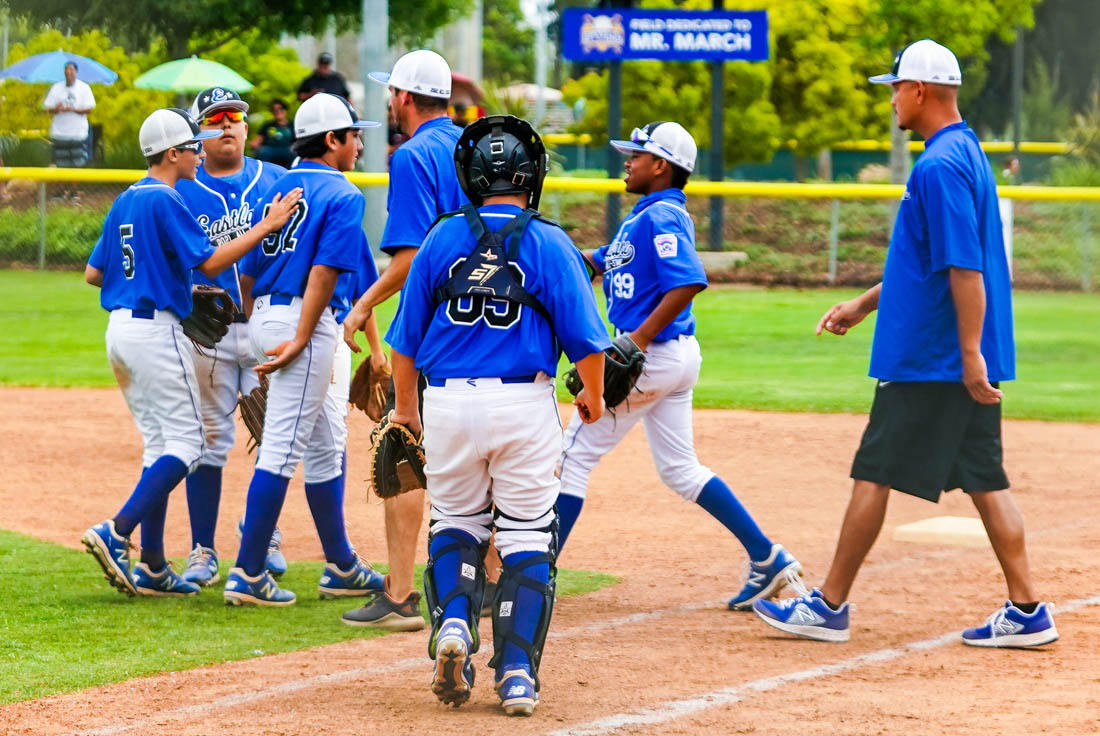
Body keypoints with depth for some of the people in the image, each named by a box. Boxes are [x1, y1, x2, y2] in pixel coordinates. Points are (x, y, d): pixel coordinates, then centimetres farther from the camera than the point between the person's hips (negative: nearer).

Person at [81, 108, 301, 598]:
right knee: (184, 444, -6)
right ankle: (116, 534, -19)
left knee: (160, 444, 12)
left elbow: (92, 273, 17)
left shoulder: (125, 202, 15)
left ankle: (153, 567, 9)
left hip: (120, 330, 9)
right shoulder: (165, 201, -12)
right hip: (155, 331, -9)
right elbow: (210, 262, -18)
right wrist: (267, 227, -15)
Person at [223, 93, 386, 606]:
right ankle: (248, 574, -9)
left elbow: (249, 267, 16)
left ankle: (341, 567, 25)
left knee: (325, 446, 18)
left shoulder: (278, 189, 16)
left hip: (263, 317, 9)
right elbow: (324, 270, -16)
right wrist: (301, 341, -19)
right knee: (283, 448, -8)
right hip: (303, 320, -9)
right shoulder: (341, 195, -6)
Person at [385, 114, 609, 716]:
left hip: (449, 402, 2)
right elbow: (585, 337, -2)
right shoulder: (549, 243, -2)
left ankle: (453, 622, -6)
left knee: (455, 523, 19)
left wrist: (406, 407, 22)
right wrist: (593, 397, 17)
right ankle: (517, 675, 0)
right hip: (524, 404, -2)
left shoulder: (442, 239, 4)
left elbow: (406, 338, 8)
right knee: (526, 539, 6)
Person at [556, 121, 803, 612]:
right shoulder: (646, 216, 16)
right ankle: (766, 557, 11)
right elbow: (598, 263, 20)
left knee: (575, 454, -2)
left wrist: (639, 340, -27)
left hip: (654, 353, -10)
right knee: (680, 470, 15)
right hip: (675, 356, 10)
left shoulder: (662, 218, -15)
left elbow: (688, 282, -28)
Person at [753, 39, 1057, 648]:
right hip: (964, 361, 10)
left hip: (928, 358, -10)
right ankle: (1027, 612, 5)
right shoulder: (966, 153, 16)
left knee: (874, 474, -1)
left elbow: (964, 268, -23)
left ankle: (829, 606, 5)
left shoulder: (939, 167, -17)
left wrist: (970, 354, -25)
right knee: (983, 478, 8)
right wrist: (863, 304, 28)